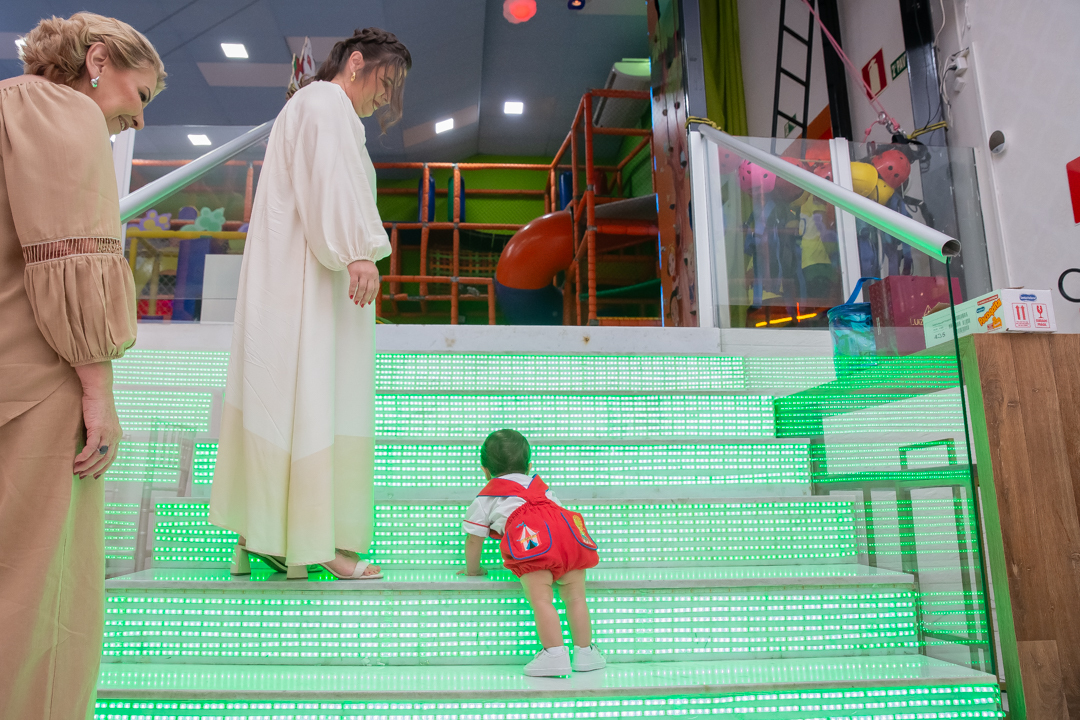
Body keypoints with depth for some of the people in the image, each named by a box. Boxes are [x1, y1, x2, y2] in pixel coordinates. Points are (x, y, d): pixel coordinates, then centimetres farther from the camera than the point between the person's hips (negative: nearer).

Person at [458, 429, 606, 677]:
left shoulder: (485, 497, 30)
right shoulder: (540, 486, 43)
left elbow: (474, 538, 30)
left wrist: (473, 569, 45)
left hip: (532, 538, -5)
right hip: (569, 532, 5)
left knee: (541, 600, -8)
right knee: (575, 598, 10)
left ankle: (555, 655, -16)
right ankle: (584, 653, 13)